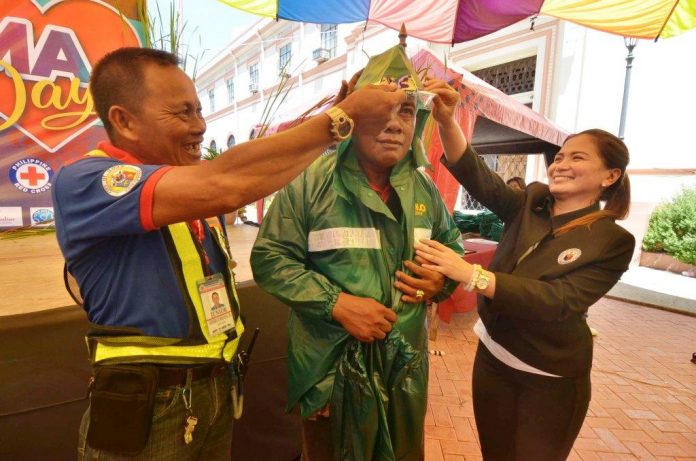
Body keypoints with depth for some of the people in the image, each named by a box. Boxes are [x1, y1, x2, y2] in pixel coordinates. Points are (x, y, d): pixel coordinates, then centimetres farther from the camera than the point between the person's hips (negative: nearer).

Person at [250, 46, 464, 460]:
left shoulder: (424, 189, 3)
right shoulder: (311, 182, -13)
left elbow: (453, 244, 16)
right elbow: (270, 259, -13)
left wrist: (443, 278, -7)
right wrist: (337, 303, -22)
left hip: (405, 364, 4)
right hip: (330, 365, -3)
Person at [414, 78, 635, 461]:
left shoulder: (611, 242, -14)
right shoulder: (530, 203, -2)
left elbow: (557, 302, -27)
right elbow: (477, 177, -18)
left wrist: (471, 275, -38)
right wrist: (446, 122, -34)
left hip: (551, 380, -4)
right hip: (492, 357, 4)